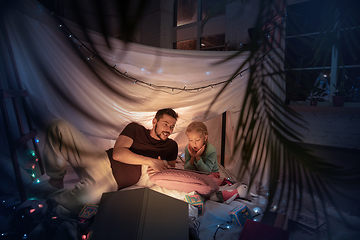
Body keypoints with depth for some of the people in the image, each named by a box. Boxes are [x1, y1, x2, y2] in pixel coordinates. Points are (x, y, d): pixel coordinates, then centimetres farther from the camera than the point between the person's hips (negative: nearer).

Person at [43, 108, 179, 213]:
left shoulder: (171, 146, 12)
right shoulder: (135, 129, 7)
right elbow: (117, 153, -7)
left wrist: (161, 168, -14)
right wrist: (151, 161, -12)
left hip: (112, 182, -1)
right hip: (101, 160, 1)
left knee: (93, 192, -39)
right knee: (58, 127, -14)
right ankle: (55, 182, 1)